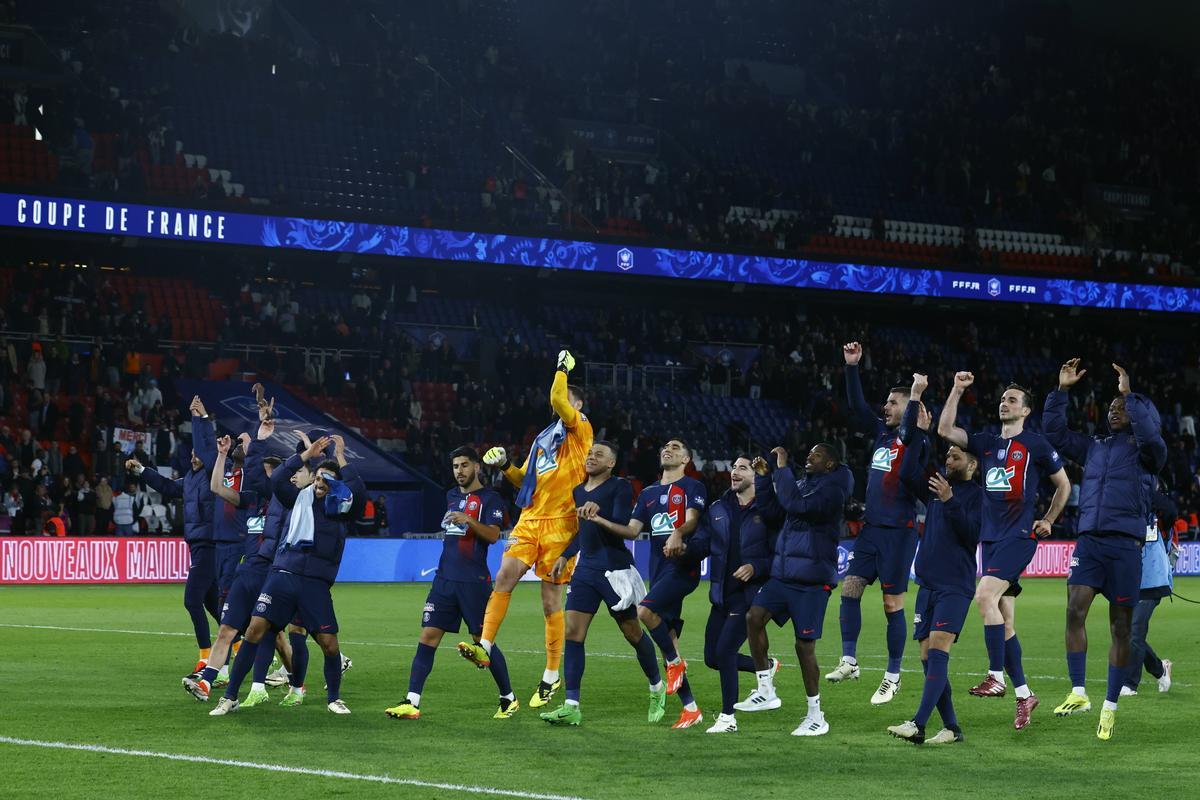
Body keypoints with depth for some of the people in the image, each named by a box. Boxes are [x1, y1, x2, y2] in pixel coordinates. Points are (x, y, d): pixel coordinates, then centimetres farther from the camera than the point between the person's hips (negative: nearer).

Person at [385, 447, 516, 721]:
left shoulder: (490, 497, -4)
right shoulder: (452, 496, 17)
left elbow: (493, 535, -17)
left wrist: (468, 520, -27)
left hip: (474, 582, -6)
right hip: (445, 578, 6)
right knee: (428, 636, -5)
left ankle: (508, 699, 16)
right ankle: (411, 702, -9)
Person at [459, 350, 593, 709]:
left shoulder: (579, 427, 0)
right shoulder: (544, 437, 22)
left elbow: (558, 400, -18)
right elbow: (524, 480, 26)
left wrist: (563, 368, -4)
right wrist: (504, 466, 8)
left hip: (560, 522, -6)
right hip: (530, 519, 6)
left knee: (551, 600, -1)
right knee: (504, 575, -14)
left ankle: (551, 676, 8)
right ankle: (484, 647, -19)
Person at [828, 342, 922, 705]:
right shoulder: (881, 432, 12)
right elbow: (857, 406, 16)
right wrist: (852, 367, 7)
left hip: (898, 531, -7)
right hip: (872, 526, 7)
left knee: (892, 603, -1)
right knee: (850, 588, 2)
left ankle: (893, 677, 7)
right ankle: (849, 662, 9)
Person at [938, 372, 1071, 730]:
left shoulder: (1036, 444, 0)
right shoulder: (986, 443, 15)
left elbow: (1063, 484, 10)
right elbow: (945, 430, 7)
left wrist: (1048, 521, 7)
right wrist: (957, 390, 3)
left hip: (1019, 536, -7)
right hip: (990, 537, 7)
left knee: (985, 596, -25)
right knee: (1004, 620, 6)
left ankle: (997, 677, -22)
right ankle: (1023, 694, 11)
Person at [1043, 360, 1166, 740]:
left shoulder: (1144, 450, 3)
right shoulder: (1093, 447, 19)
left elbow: (1149, 435, -20)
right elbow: (1055, 431, 21)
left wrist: (1130, 395, -17)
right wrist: (1061, 391, 13)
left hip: (1125, 544, -4)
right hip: (1089, 540, 4)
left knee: (1120, 626, 1)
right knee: (1075, 610, -15)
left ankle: (1110, 708, 8)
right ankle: (1078, 693, -11)